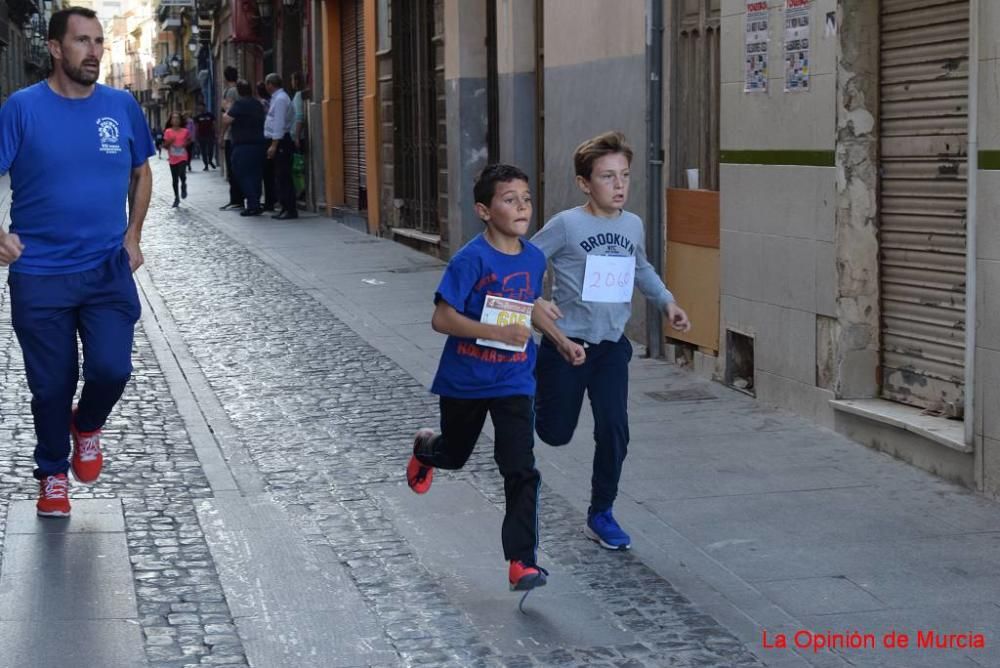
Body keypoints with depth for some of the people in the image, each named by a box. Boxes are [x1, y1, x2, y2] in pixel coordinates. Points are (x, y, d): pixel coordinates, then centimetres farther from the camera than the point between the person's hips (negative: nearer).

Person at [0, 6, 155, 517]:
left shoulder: (122, 106, 1)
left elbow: (141, 173, 16)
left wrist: (132, 236, 7)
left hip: (109, 270, 2)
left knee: (112, 370, -10)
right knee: (51, 386, 6)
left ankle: (87, 426, 24)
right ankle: (52, 473, 31)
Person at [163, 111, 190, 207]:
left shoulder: (185, 131, -1)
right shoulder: (168, 132, -1)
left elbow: (189, 141, 15)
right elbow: (165, 146, 2)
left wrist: (186, 143, -7)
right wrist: (169, 142, -18)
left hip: (182, 158, -1)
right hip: (173, 159, 1)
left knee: (182, 174, -22)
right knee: (174, 179, 7)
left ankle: (183, 186, 12)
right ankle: (176, 198, 22)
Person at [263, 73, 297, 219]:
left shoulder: (280, 99, -14)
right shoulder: (277, 98, 17)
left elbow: (279, 123, -20)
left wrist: (274, 145, -22)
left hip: (281, 141, -10)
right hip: (279, 142, 10)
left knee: (283, 177, -10)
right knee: (280, 176, 12)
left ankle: (290, 210, -10)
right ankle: (285, 208, 16)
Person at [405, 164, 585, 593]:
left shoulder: (534, 258, -2)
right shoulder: (472, 260, -20)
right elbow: (442, 319, -23)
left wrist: (563, 341, 14)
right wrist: (499, 332, -30)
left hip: (513, 384, 3)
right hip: (464, 381, -3)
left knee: (521, 472, -9)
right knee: (455, 454, 22)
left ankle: (522, 562, -7)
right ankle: (425, 448, 58)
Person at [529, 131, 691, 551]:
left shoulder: (633, 226, 2)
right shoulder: (567, 225, -15)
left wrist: (667, 301, 8)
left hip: (611, 346, 4)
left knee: (614, 432, -5)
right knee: (556, 433, 8)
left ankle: (601, 515, 13)